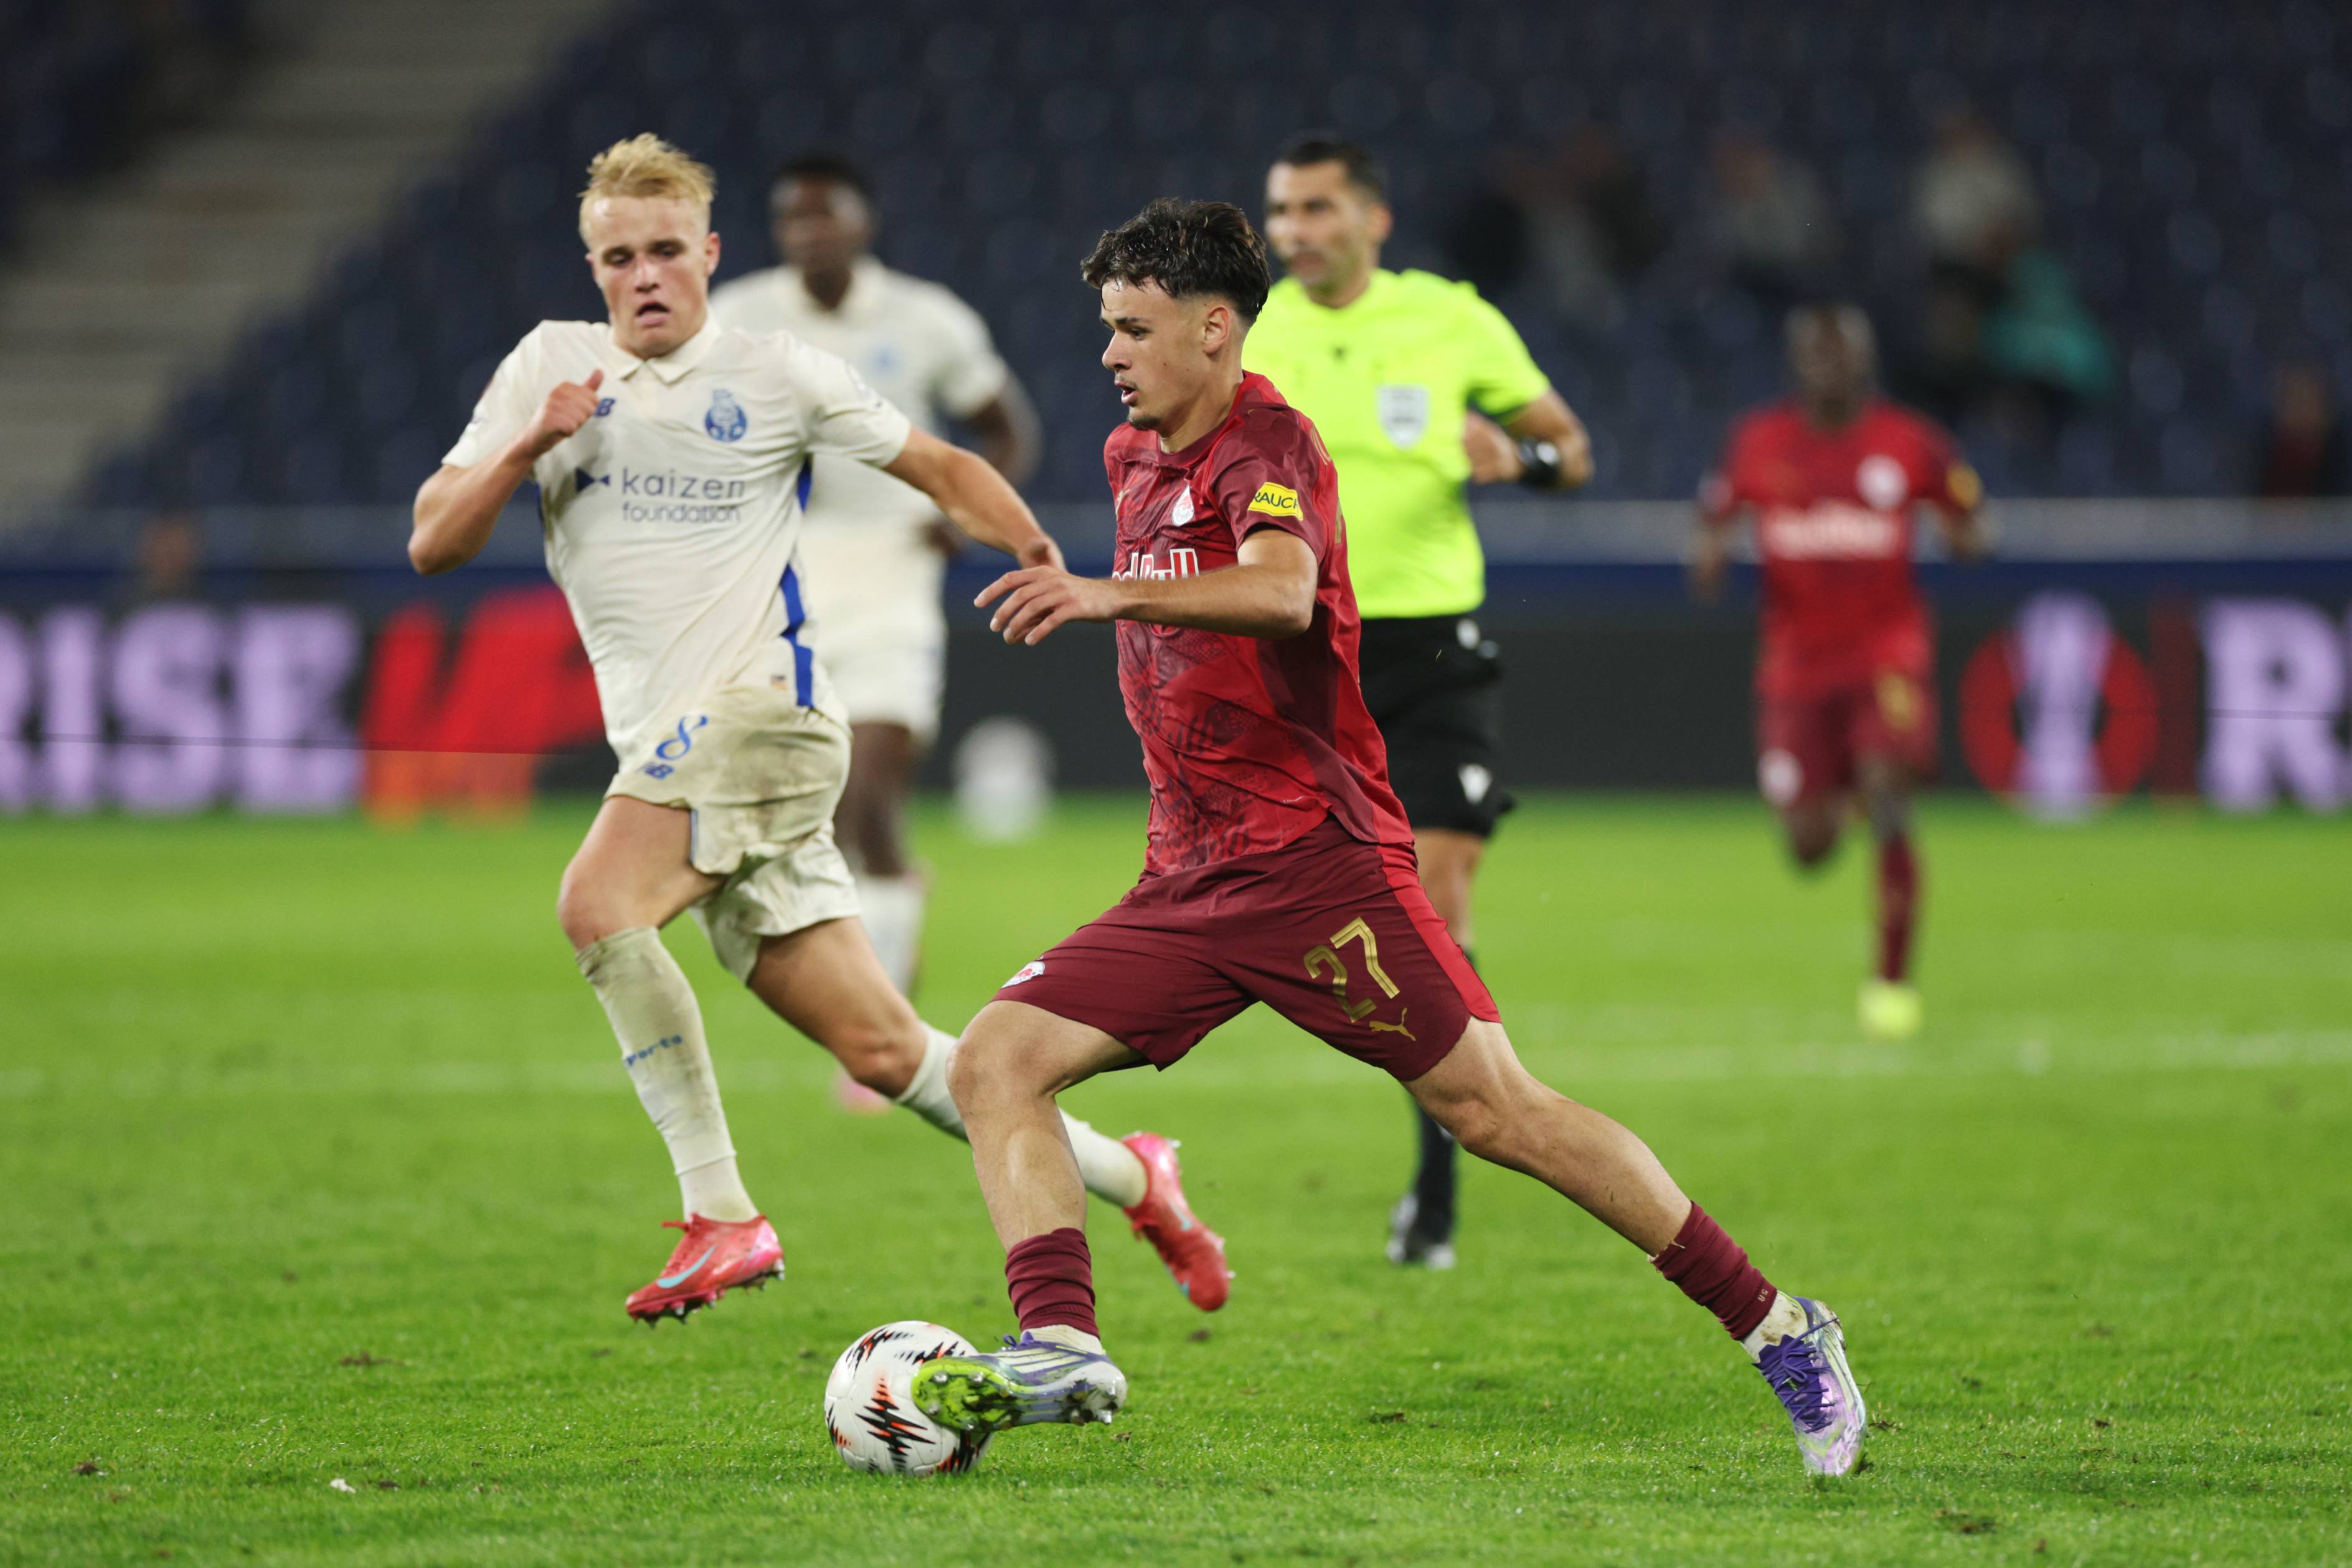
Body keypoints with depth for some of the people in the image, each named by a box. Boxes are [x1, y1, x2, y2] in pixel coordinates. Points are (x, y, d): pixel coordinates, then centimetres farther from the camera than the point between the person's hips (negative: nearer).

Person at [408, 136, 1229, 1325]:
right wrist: (527, 448, -9)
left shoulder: (773, 374, 3)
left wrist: (1047, 562, -5)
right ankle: (1125, 1177, 18)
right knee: (880, 1051, 3)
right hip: (669, 745, 5)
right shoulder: (551, 367, 12)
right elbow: (432, 545, 8)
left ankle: (721, 1214, -26)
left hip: (759, 709, -5)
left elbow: (941, 470, 11)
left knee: (597, 904, -30)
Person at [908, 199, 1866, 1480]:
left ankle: (1775, 1327, 0)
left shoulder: (1265, 441, -10)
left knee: (1492, 1112, -9)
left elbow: (1281, 590, -33)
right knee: (995, 1062, -9)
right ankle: (1061, 1349, -21)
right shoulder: (1134, 458, 16)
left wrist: (1114, 595, -44)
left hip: (1316, 857, -8)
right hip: (1188, 880, 8)